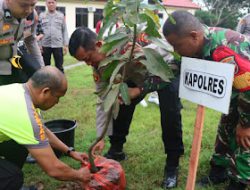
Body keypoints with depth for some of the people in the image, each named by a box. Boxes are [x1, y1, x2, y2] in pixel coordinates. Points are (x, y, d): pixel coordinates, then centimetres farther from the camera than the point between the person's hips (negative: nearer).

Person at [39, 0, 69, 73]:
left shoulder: (61, 16, 6)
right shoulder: (41, 15, 6)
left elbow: (64, 31, 6)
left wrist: (66, 45, -1)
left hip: (58, 45, -1)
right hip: (45, 45, 1)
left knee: (59, 67, 3)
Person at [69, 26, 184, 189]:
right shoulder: (99, 65, -17)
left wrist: (140, 90, -37)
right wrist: (101, 137, -13)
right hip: (137, 76, 6)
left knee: (170, 115, -20)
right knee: (119, 104, -4)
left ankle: (172, 166, -1)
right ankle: (116, 150, 19)